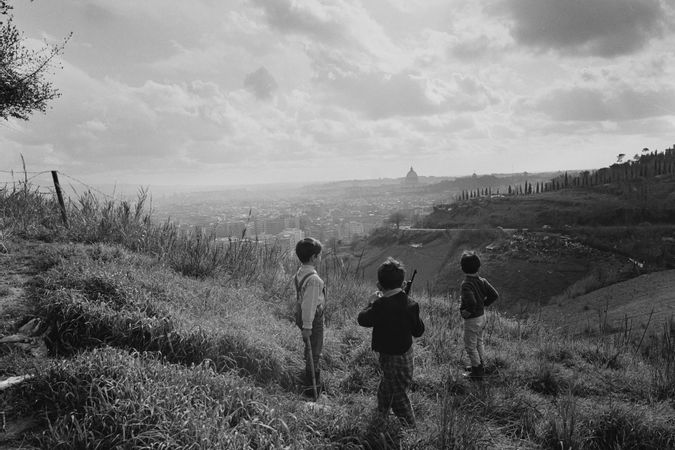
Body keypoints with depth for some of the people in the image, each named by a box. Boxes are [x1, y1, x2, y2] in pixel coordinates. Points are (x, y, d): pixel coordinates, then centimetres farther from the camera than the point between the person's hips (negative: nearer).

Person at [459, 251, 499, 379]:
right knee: (479, 342, 25)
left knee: (470, 346, 10)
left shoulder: (466, 284, -27)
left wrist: (467, 312, -21)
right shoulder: (482, 281, -5)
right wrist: (483, 305, 4)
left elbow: (472, 302, -39)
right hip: (482, 315, 8)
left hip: (472, 319, -8)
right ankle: (481, 365, 38)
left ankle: (477, 370, 20)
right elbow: (495, 295, -4)